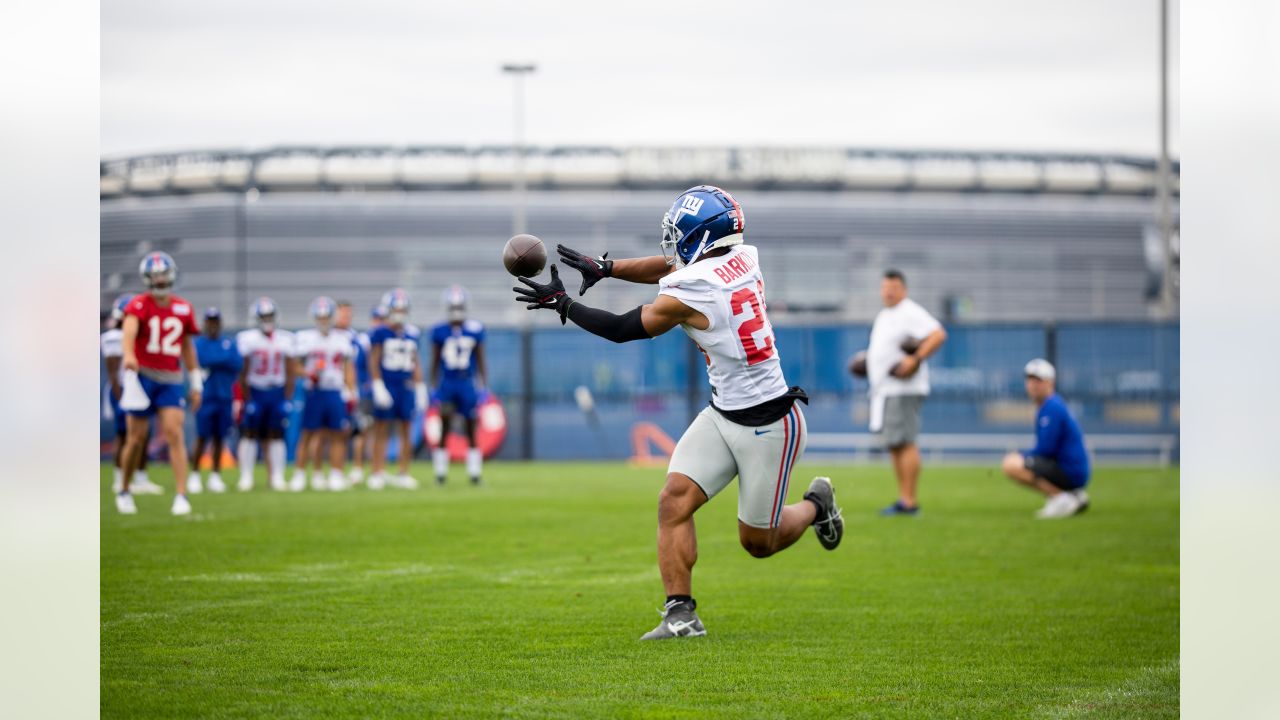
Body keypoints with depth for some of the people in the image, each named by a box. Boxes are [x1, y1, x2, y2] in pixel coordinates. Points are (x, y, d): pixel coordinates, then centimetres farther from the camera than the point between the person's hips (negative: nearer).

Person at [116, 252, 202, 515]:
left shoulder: (183, 309, 7)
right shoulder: (139, 305, -8)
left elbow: (187, 347, 17)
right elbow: (129, 329, -28)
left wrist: (196, 383, 17)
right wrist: (128, 355, -49)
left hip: (171, 380, 3)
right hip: (142, 375, -3)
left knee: (174, 434, -11)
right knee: (137, 437, 3)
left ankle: (181, 496, -12)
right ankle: (124, 491, 23)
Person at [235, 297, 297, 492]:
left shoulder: (285, 339, 3)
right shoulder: (247, 339, -5)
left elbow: (290, 372, 6)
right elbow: (243, 371, -4)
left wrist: (288, 398, 1)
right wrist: (246, 398, -7)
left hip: (277, 392, 2)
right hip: (255, 390, -2)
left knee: (276, 435, 4)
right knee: (249, 434, -2)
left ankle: (277, 477, 7)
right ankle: (246, 478, 2)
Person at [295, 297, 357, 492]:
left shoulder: (343, 338, 10)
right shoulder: (305, 338, 3)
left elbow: (348, 368, 13)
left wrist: (351, 393, 7)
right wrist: (308, 374, -15)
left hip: (337, 393, 2)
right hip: (315, 393, -2)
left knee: (338, 435, 0)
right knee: (316, 435, 0)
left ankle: (336, 475, 4)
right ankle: (317, 474, 9)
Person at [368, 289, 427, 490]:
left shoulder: (412, 334, 10)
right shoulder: (380, 334, -5)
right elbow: (373, 362, -6)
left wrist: (420, 389, 14)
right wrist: (378, 388, -12)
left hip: (406, 387, 4)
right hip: (386, 386, -4)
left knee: (406, 431, 4)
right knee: (381, 431, -2)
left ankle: (404, 474, 11)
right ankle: (377, 474, 0)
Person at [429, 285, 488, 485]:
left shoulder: (475, 330, 0)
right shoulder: (439, 331, -1)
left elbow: (480, 360, 6)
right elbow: (435, 362, 6)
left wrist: (482, 385, 3)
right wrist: (434, 388, 4)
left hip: (467, 384, 0)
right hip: (447, 384, 0)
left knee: (471, 428, 4)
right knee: (444, 427, -1)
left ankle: (474, 472, 9)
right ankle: (440, 472, 6)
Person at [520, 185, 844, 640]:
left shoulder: (688, 294, -24)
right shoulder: (744, 259, -2)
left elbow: (622, 329, -10)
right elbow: (673, 267, 17)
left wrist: (561, 303, 1)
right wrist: (605, 268, 14)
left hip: (768, 426, -8)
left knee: (758, 543, 8)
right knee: (675, 500, -6)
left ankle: (815, 505, 34)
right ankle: (681, 613, -7)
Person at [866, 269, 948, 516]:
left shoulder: (910, 313, -9)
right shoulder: (883, 315, 20)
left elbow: (938, 335, -22)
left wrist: (915, 360, -25)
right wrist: (867, 361, 17)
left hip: (904, 389, -10)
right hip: (884, 390, 10)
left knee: (904, 443, -13)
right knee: (895, 446, 10)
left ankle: (909, 502, -14)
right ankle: (904, 499, 13)